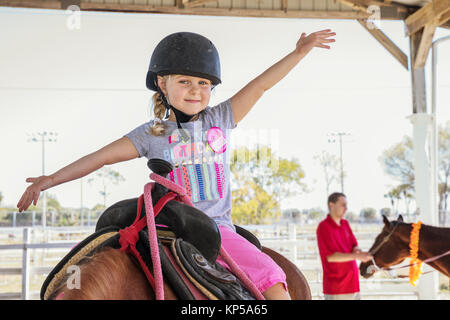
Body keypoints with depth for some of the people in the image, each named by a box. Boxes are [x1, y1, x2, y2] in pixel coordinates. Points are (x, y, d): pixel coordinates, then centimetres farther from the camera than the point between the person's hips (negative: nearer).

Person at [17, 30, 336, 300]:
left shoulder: (220, 119, 9)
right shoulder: (152, 133, 5)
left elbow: (260, 85, 7)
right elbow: (102, 156, 0)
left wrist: (298, 53, 3)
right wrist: (51, 179, -7)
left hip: (218, 228, 1)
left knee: (272, 281, -18)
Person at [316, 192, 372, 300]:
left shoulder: (345, 224, 12)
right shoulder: (323, 227, -11)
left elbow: (355, 246, 11)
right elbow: (331, 257, -18)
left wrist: (357, 251, -14)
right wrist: (357, 256, -26)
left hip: (353, 285, 7)